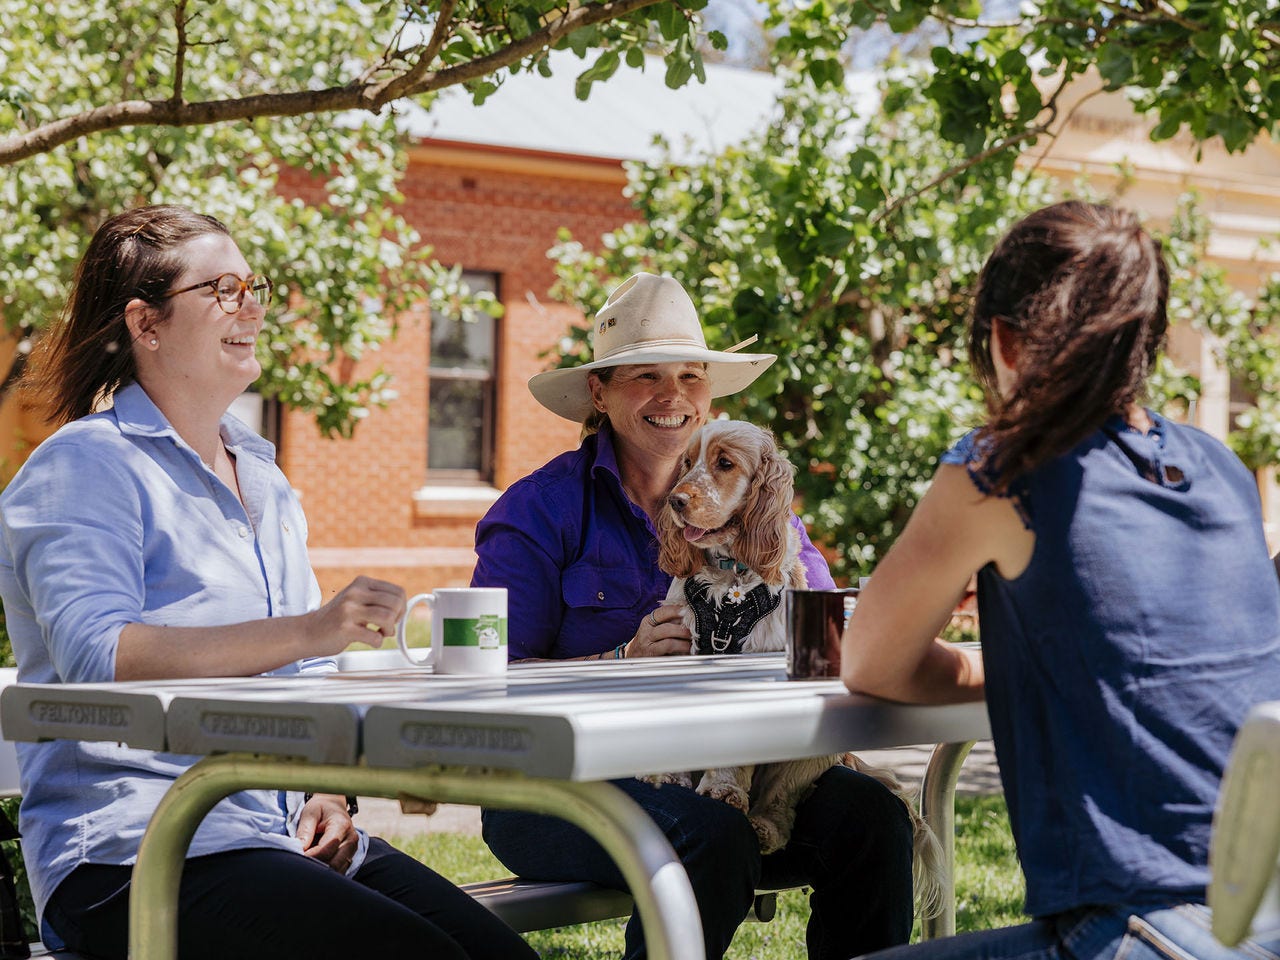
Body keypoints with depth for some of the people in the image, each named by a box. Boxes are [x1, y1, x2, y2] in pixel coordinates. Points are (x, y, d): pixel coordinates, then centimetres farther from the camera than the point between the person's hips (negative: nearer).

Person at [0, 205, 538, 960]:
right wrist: (307, 630, -27)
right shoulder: (85, 468, -2)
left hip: (284, 840, 7)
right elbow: (101, 657, -18)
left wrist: (328, 795, 6)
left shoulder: (266, 481, 24)